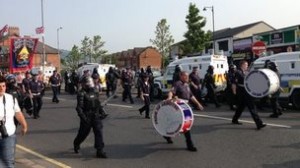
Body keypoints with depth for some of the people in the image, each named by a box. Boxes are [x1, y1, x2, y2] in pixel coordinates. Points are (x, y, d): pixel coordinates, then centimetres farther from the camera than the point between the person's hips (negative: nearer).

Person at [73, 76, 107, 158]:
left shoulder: (95, 92, 8)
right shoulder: (82, 94, -12)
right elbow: (79, 107, -17)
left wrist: (101, 111, 15)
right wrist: (83, 117, -23)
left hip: (96, 116, 5)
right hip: (87, 117, -5)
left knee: (99, 132, -3)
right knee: (83, 133, 10)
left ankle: (100, 151, 0)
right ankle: (76, 144, 41)